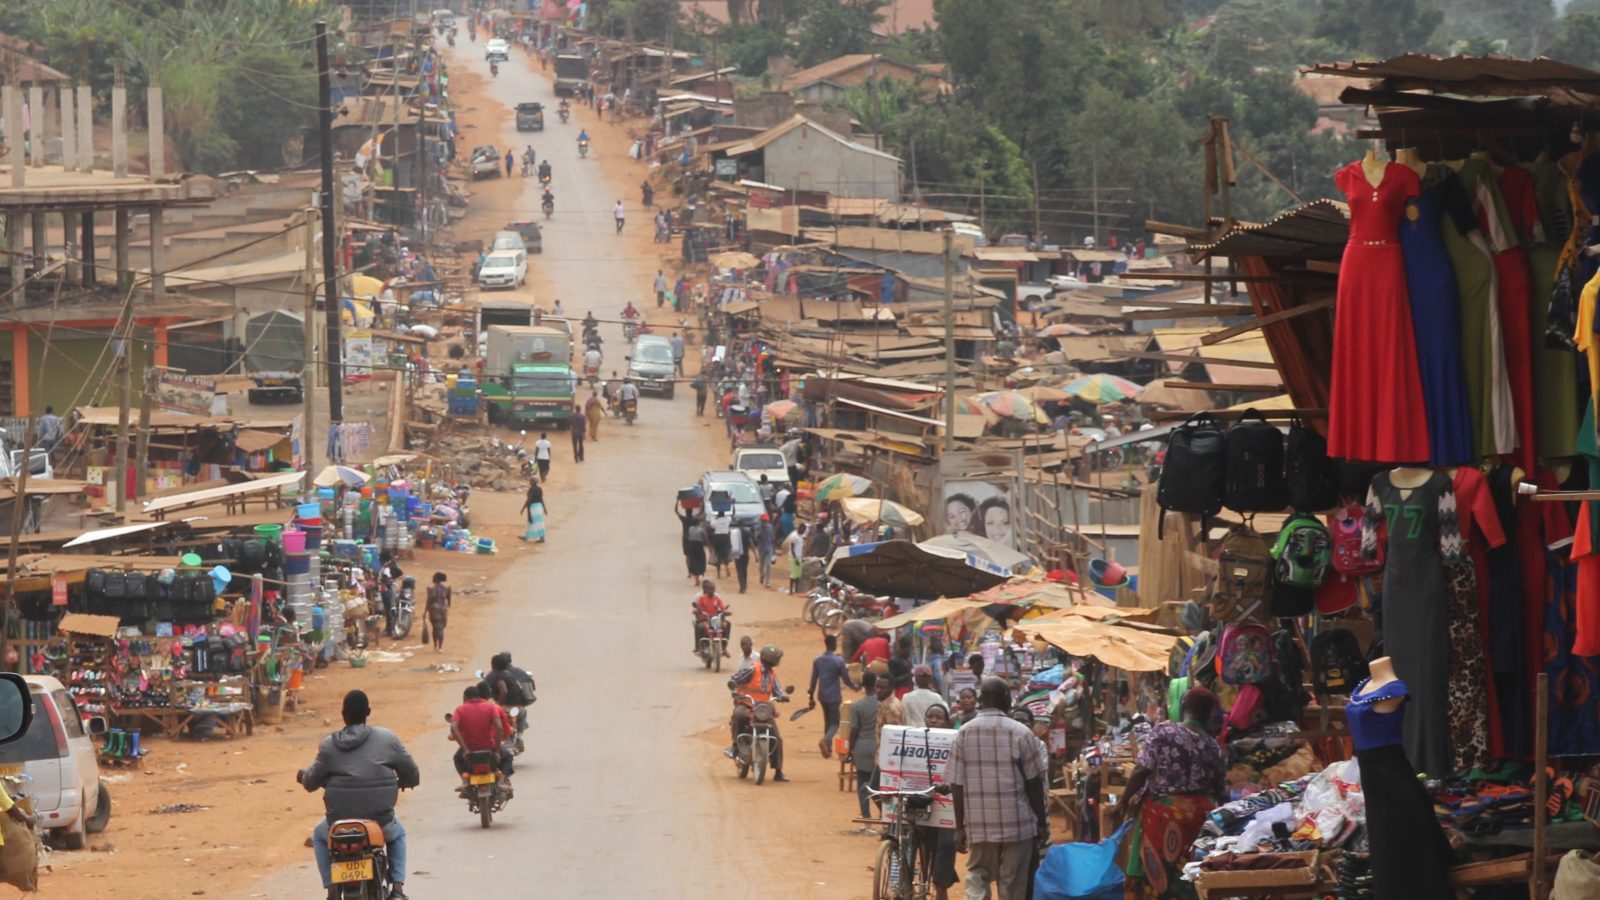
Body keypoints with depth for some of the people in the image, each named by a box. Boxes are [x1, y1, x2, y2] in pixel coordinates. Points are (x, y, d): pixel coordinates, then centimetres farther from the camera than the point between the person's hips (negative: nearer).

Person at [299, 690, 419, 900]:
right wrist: (399, 782, 27)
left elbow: (311, 782, 2)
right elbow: (413, 775, 3)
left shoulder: (328, 745, -3)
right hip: (380, 820, 0)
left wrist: (303, 776, 26)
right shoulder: (388, 739, -2)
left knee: (319, 836, 33)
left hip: (340, 820, 0)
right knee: (398, 834, 34)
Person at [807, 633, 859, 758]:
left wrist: (812, 698, 13)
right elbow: (846, 680, -6)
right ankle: (825, 740, -27)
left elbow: (813, 681, 5)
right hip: (834, 696, -5)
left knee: (827, 721, 18)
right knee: (835, 723, 0)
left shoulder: (817, 661, 2)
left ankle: (828, 748, 19)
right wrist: (856, 687, 14)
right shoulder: (838, 662, -13)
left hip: (822, 696, 5)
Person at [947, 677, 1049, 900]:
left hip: (979, 824, 2)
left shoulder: (964, 734, 0)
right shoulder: (1020, 733, -6)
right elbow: (1034, 783, -3)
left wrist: (959, 827, 7)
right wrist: (1042, 823, 7)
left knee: (977, 878, 9)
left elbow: (957, 785, 0)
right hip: (1016, 823, -2)